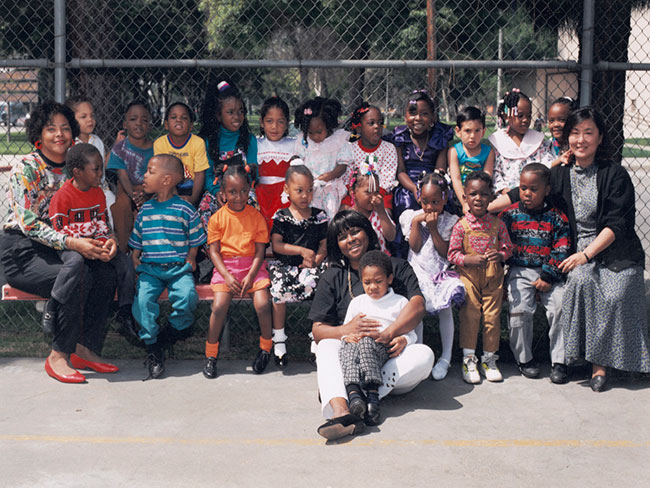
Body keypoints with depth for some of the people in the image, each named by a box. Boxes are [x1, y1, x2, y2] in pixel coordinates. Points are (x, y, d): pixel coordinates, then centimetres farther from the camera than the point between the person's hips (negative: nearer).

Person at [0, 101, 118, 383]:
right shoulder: (26, 168, -10)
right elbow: (28, 222, -20)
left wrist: (106, 241, -11)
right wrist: (72, 243, -31)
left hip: (58, 249, 6)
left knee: (106, 274, -19)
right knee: (77, 275, -31)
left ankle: (85, 348, -7)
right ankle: (58, 357, -19)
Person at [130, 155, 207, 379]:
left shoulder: (184, 209, -1)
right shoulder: (145, 209, 11)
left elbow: (194, 240, 6)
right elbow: (136, 243, 18)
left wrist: (188, 262, -2)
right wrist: (135, 262, 6)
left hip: (178, 268, -3)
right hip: (149, 268, 3)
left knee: (186, 296, -30)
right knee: (143, 298, -24)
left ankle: (179, 328, 1)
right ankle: (152, 347, -11)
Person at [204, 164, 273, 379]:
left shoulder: (256, 216, 2)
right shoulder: (217, 218, 2)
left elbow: (260, 252, 0)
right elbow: (214, 251, -1)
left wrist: (250, 276, -13)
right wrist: (227, 276, -14)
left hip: (252, 267, 0)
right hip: (225, 267, 0)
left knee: (263, 304, -21)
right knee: (219, 306, -22)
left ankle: (266, 348, 5)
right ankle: (211, 355, -3)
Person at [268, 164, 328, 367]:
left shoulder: (319, 216, 11)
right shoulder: (281, 216, 3)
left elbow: (324, 244, 9)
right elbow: (276, 245, -5)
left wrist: (316, 259, -11)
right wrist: (302, 251, -13)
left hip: (310, 266, 2)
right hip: (286, 265, -2)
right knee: (279, 288, -32)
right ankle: (278, 339, -19)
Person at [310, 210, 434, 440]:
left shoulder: (397, 267, 13)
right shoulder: (332, 277, 14)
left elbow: (418, 306, -6)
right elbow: (318, 331, 5)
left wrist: (389, 334, -24)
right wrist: (347, 329, -19)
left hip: (391, 355, 0)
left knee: (424, 355, -30)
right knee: (326, 347, -30)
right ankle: (340, 412, -54)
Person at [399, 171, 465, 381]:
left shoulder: (449, 221, 4)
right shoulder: (411, 217, 8)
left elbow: (445, 252, -3)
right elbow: (415, 247, 1)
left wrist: (433, 228, -9)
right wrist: (416, 222, -6)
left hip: (440, 272, -1)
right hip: (418, 272, 1)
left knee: (445, 307, -21)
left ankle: (446, 357, -10)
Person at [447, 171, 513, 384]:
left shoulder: (497, 224, 4)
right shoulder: (461, 225, -3)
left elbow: (507, 248, 9)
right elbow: (452, 254, -3)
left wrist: (499, 255, -12)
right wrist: (470, 259, -19)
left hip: (493, 275, 2)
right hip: (468, 275, -2)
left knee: (492, 316, 2)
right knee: (470, 314, -6)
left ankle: (489, 358, 15)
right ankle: (468, 358, 4)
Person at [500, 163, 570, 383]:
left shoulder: (556, 217, 3)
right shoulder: (511, 214, 5)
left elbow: (561, 250, -1)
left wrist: (548, 278, -9)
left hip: (550, 274, 0)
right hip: (520, 271, 0)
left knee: (560, 307, -20)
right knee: (519, 309, -21)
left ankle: (559, 361, -5)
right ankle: (524, 358, 0)